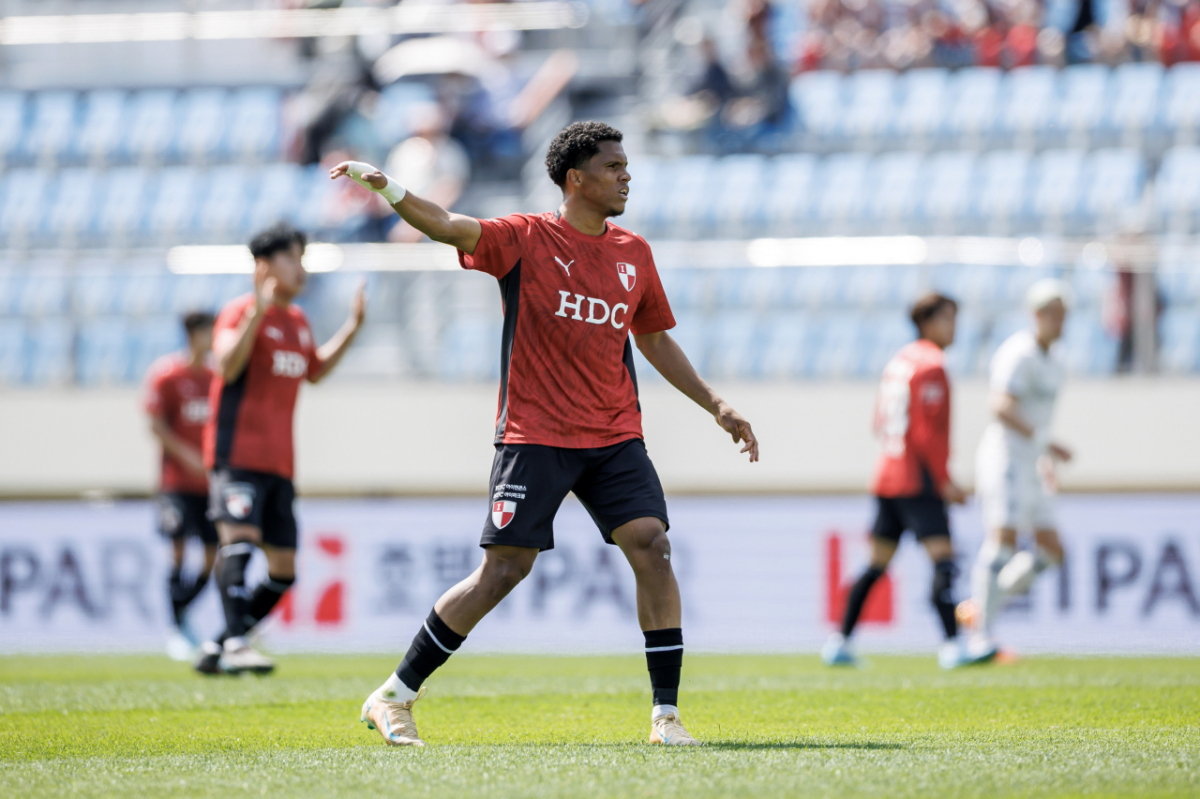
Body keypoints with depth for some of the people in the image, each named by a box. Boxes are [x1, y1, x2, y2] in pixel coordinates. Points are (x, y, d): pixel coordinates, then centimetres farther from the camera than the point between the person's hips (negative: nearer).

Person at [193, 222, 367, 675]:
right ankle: (235, 643, -37)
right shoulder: (241, 312, -6)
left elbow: (315, 371, 33)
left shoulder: (298, 320, 18)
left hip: (279, 462, 8)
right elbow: (226, 366, -22)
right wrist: (257, 314, -32)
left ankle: (216, 651, 12)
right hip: (238, 453, -8)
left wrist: (353, 326, 24)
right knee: (240, 537, -27)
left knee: (283, 569, 5)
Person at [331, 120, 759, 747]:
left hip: (615, 437, 4)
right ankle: (394, 696, 7)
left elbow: (654, 340, 24)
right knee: (504, 568, -6)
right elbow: (447, 227, -18)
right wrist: (387, 190, -36)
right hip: (536, 433, -4)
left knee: (652, 547, -13)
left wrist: (714, 405, 20)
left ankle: (666, 714, -7)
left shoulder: (634, 254, 12)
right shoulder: (525, 239, -3)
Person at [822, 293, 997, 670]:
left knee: (878, 564, 15)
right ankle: (953, 646, -26)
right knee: (942, 558, -16)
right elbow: (925, 431, -17)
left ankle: (839, 642, 18)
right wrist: (945, 481, -15)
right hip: (918, 480, -9)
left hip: (887, 475, 9)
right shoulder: (931, 366, -11)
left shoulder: (898, 361, 17)